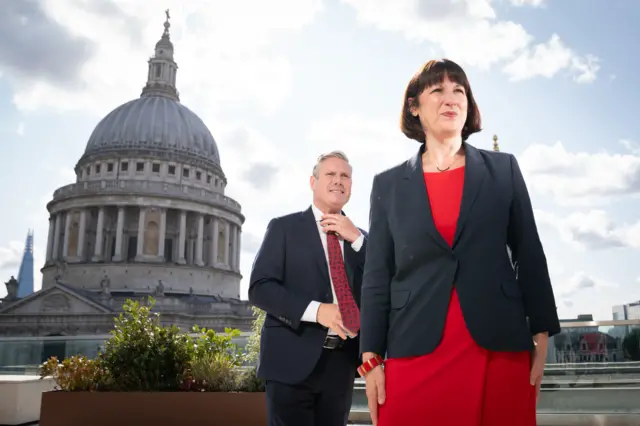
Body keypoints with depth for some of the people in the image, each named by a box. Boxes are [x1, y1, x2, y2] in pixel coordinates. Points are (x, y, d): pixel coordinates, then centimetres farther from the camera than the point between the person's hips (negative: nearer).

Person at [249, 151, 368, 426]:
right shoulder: (284, 227, 1)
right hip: (293, 358, -4)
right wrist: (315, 310, -21)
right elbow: (259, 288, -8)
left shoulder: (359, 237, 12)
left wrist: (356, 238, -9)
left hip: (341, 362, 4)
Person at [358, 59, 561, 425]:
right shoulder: (389, 184, 6)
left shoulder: (503, 169, 8)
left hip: (499, 347, 1)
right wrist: (372, 358, -1)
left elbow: (530, 256, 7)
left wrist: (542, 336, 4)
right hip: (415, 351, 0)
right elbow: (377, 275, 4)